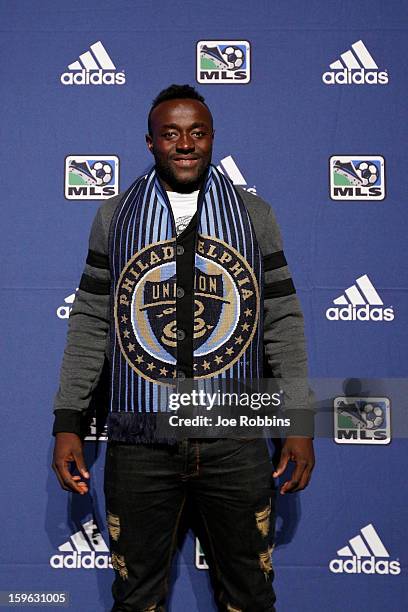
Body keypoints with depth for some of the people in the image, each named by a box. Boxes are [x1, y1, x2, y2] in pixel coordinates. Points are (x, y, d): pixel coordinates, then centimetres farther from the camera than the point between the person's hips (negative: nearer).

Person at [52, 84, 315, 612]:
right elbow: (90, 324, 6)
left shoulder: (254, 215, 5)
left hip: (235, 441, 0)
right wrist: (68, 423, 1)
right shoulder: (114, 216, 6)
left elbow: (282, 322, 5)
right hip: (139, 442, 1)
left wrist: (301, 423, 0)